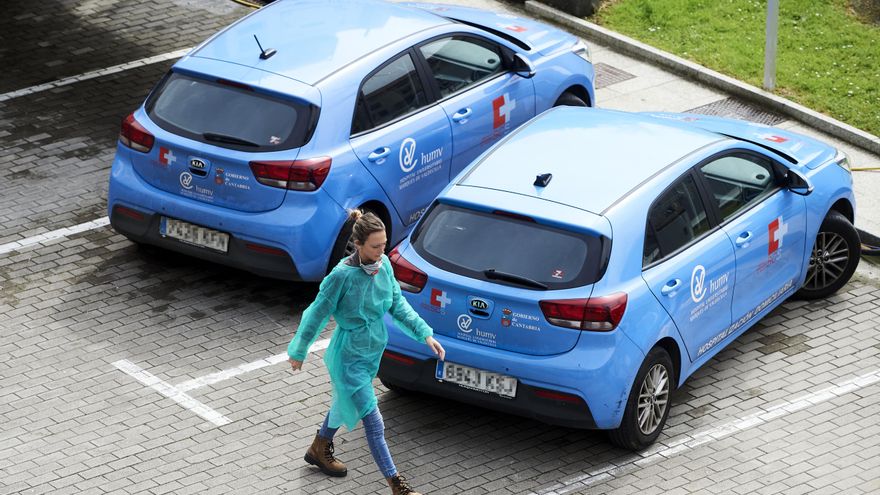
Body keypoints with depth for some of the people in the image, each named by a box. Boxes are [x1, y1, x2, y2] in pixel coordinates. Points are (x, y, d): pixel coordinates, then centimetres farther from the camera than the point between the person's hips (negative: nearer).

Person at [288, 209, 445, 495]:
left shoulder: (384, 264, -7)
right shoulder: (343, 275, -25)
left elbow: (398, 305, 5)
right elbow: (318, 314, -13)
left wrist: (425, 334, -2)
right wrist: (299, 352, -3)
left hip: (374, 351, 7)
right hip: (349, 356, -7)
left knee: (346, 403, 28)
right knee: (373, 422, -7)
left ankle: (319, 450, 52)